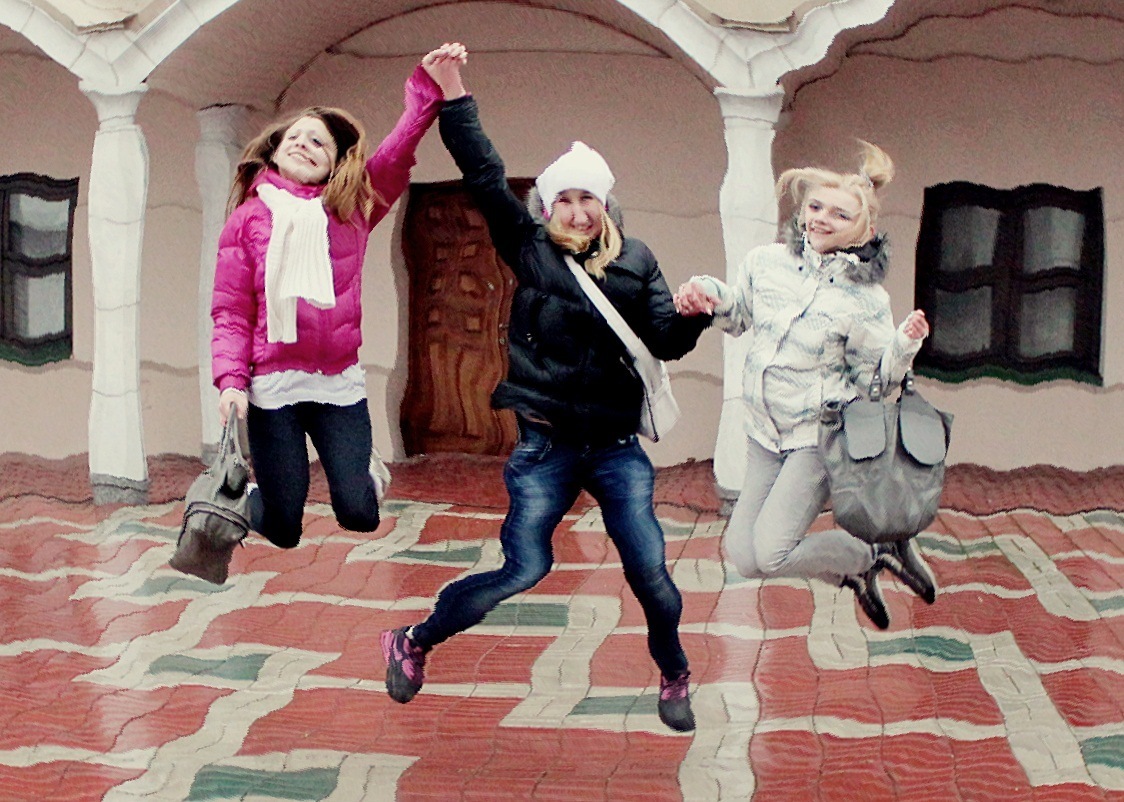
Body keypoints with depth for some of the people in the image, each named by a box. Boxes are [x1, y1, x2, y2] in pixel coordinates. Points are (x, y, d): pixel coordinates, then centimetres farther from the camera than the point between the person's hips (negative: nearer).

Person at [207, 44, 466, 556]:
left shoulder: (353, 209, 7)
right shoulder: (248, 218, 3)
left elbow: (397, 153, -6)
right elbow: (231, 311, 0)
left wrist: (428, 84, -17)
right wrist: (231, 379, -13)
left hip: (340, 382, 2)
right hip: (273, 385, -1)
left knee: (360, 517, -1)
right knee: (282, 529, 2)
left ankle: (365, 470, 34)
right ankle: (255, 497, 38)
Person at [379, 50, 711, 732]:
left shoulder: (636, 261, 4)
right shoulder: (529, 248, -1)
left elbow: (665, 342, -2)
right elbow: (485, 176, -8)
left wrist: (691, 315, -24)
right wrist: (454, 95, -13)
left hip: (617, 444, 2)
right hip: (547, 442, -2)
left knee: (650, 570, -2)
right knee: (524, 569, -3)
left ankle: (675, 677, 25)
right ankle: (413, 644, 19)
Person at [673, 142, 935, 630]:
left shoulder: (865, 297, -12)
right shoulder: (766, 263, -1)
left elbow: (874, 378, -6)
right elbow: (737, 316, 16)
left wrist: (905, 344, -24)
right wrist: (706, 295, -4)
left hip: (822, 436, -6)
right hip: (765, 434, 6)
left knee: (770, 553, -13)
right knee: (743, 553, 4)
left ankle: (871, 554, 13)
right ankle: (855, 572, 27)